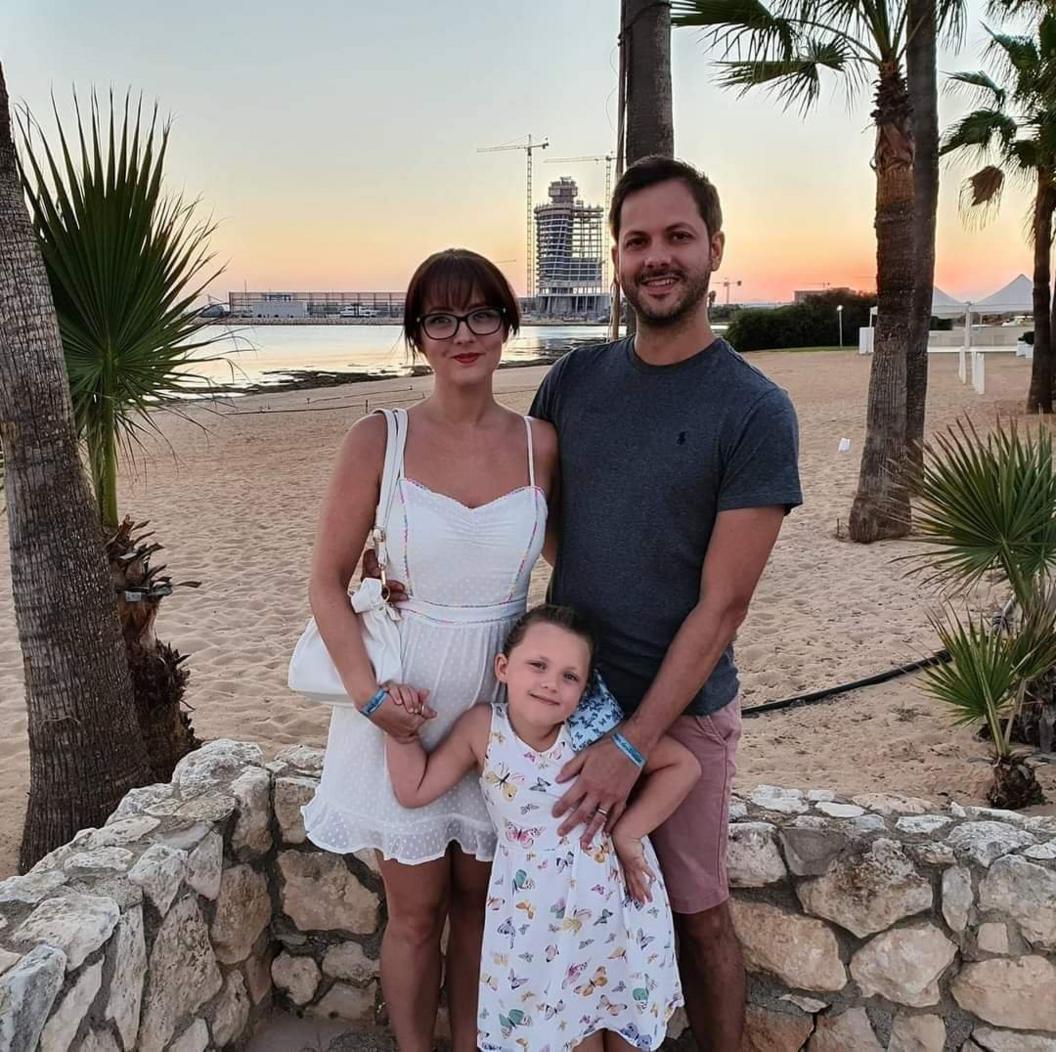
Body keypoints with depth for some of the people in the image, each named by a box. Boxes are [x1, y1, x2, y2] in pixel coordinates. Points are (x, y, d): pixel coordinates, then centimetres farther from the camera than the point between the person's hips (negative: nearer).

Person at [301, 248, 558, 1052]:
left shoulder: (541, 444, -6)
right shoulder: (379, 441, -11)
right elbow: (328, 581, -5)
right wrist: (369, 695, -15)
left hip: (504, 704, 2)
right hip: (406, 705, -2)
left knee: (480, 899, 18)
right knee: (417, 911, 13)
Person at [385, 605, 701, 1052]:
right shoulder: (482, 728, -11)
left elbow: (684, 765, -10)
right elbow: (415, 789, -1)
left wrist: (627, 832, -13)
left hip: (613, 902, 0)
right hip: (536, 914, 0)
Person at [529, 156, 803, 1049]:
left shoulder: (755, 411, -12)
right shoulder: (576, 380, 1)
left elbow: (721, 606, -14)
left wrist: (635, 744, -16)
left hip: (680, 709, -4)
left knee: (696, 912, 13)